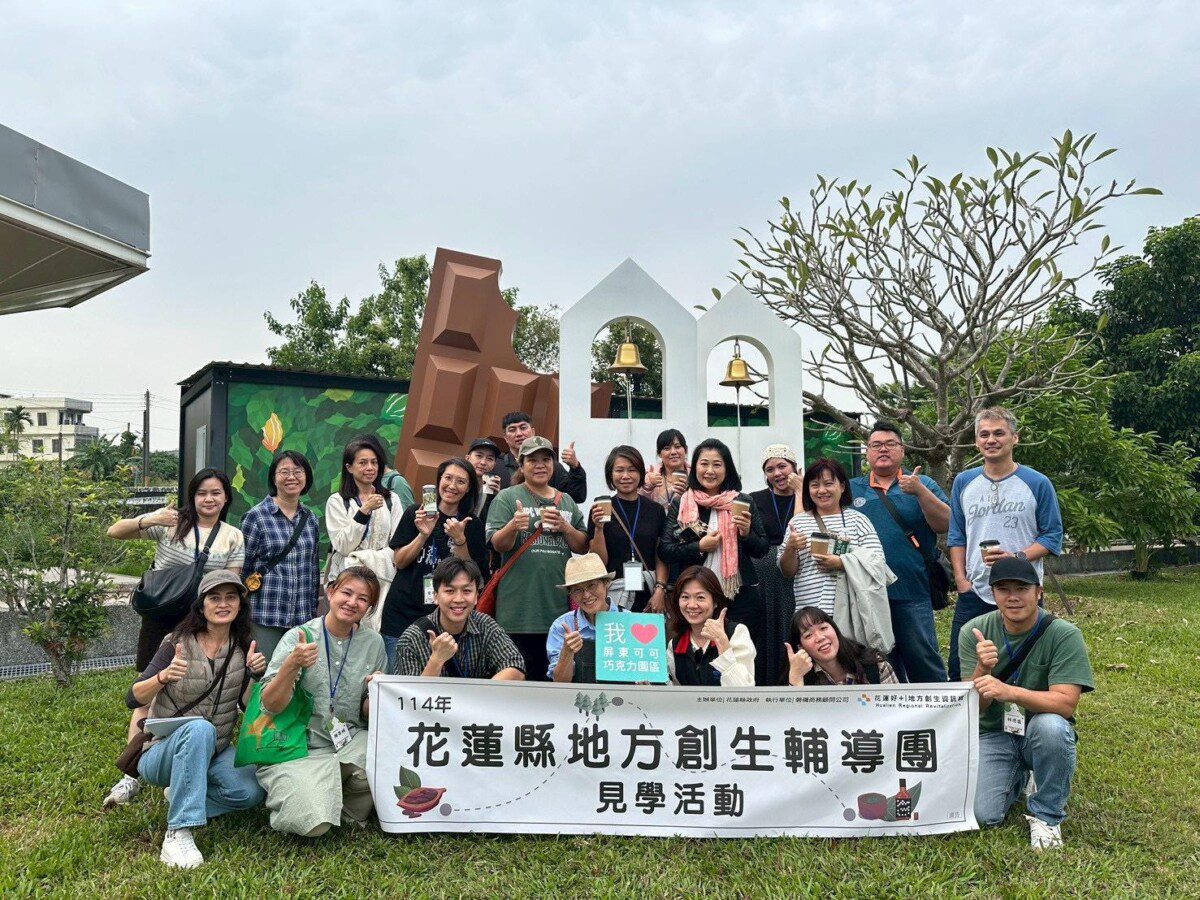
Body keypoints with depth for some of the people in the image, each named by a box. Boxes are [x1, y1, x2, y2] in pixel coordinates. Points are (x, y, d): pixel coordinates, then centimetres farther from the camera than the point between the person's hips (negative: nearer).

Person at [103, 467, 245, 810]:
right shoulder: (171, 521, -3)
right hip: (160, 620, -1)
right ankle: (132, 774, 5)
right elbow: (115, 532, -5)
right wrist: (149, 521, -23)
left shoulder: (233, 537, 3)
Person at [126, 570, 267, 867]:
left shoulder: (243, 646, -1)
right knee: (200, 728, -37)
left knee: (251, 791, -24)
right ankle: (177, 833, -35)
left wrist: (255, 674, -20)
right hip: (165, 750, -4)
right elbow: (133, 700, -13)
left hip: (215, 751, 4)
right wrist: (164, 677, -33)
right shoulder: (178, 643, -11)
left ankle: (182, 796, 3)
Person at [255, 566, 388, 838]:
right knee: (312, 822, -28)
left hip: (349, 744, 3)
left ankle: (350, 809, 3)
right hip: (299, 750, -3)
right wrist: (292, 665, -29)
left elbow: (367, 714, 10)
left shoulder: (373, 643, 3)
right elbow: (269, 706, -12)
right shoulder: (299, 637, -6)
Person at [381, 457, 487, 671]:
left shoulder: (473, 525, 4)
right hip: (403, 612, 0)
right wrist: (423, 535, -15)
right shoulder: (415, 513, 2)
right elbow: (399, 561, 0)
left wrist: (459, 539, -17)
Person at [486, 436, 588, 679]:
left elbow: (582, 547, 12)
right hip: (520, 606, -4)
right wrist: (513, 526, -27)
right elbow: (498, 545, -7)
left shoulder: (566, 501, 15)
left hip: (559, 603, 4)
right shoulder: (507, 498, 2)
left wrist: (564, 527, -6)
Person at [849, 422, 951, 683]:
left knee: (923, 658, 0)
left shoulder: (922, 485, 7)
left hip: (912, 592, -2)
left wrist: (919, 492, -16)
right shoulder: (851, 489, 11)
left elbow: (946, 525, -6)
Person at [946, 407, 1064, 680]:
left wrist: (1017, 557, -17)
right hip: (974, 593, 3)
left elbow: (1053, 535, -1)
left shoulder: (1038, 483, -1)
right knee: (959, 670, 6)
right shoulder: (963, 482, 9)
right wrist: (961, 580, 2)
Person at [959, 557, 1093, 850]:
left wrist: (1008, 691, -41)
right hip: (993, 734, 2)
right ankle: (1016, 778, 19)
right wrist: (982, 668, -34)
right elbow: (974, 708, -12)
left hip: (1041, 735, -2)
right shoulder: (974, 632, -9)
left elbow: (1066, 704, -25)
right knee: (982, 816, -18)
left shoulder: (1064, 635, -15)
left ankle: (1046, 815, -10)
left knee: (1050, 725, -36)